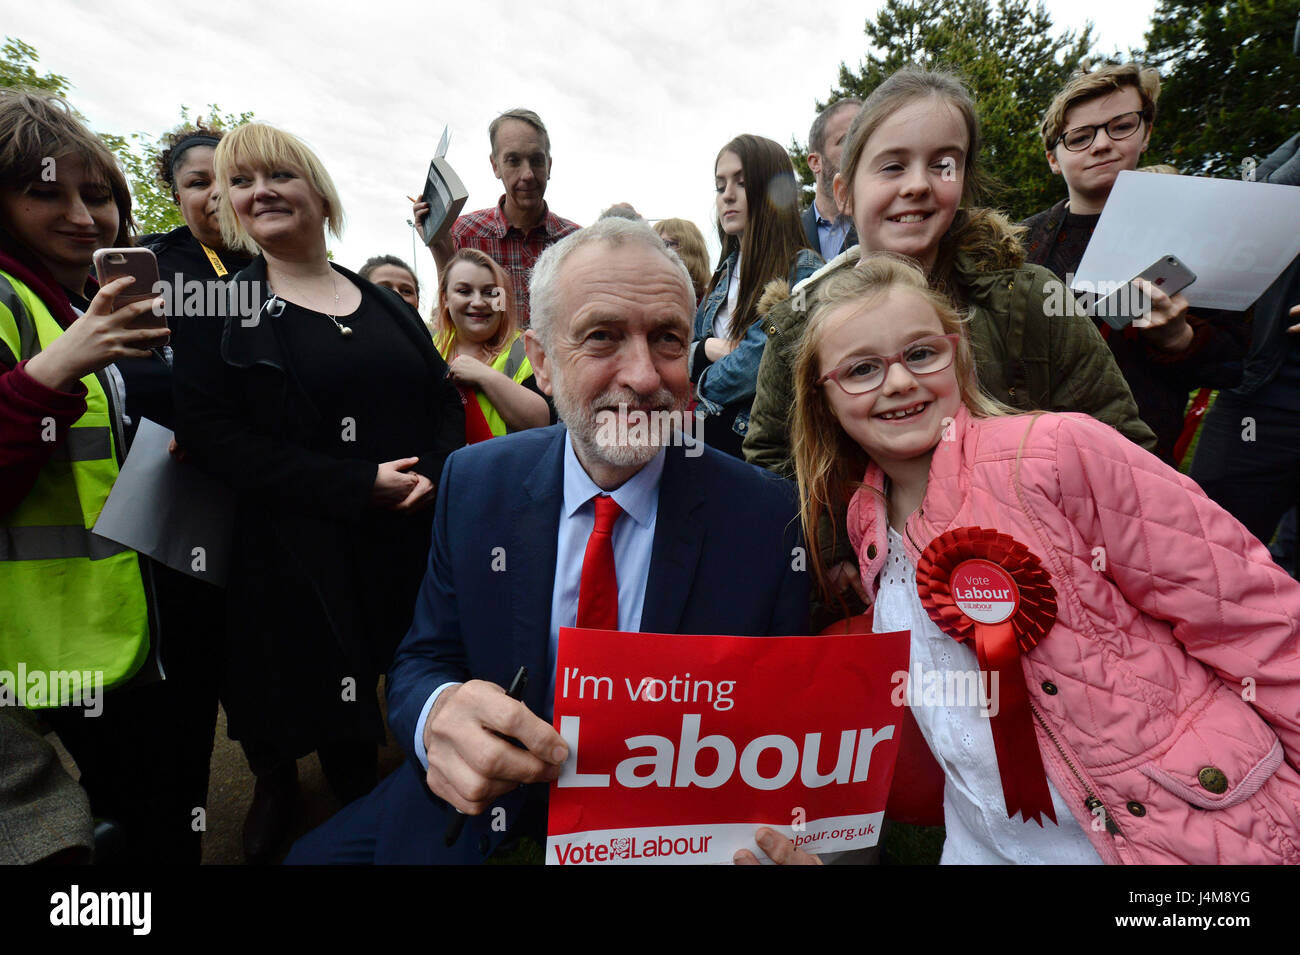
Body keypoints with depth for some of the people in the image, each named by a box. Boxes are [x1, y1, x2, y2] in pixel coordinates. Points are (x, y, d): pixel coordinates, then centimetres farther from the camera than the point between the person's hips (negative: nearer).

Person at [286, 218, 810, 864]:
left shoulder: (767, 516, -16)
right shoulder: (474, 484, -8)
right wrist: (438, 715, -26)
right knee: (317, 853, -14)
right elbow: (422, 661, -3)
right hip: (489, 795, 1)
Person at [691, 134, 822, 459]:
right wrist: (706, 350, -8)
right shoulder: (727, 270, 11)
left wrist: (705, 381, -2)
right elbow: (682, 351, 15)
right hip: (709, 432, 7)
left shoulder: (803, 270, -12)